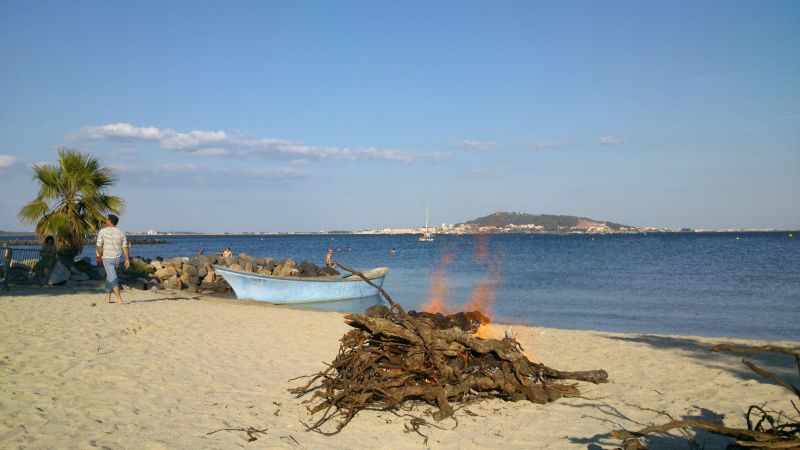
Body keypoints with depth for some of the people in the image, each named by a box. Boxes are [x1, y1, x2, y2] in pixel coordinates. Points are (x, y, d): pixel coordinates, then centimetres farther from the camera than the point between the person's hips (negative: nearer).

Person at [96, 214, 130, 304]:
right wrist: (127, 259, -2)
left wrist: (101, 256, 9)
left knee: (112, 278, -7)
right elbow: (125, 247, -3)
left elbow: (99, 246, -8)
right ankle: (108, 297, 24)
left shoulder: (103, 231, -7)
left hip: (107, 258, -4)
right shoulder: (121, 233, 3)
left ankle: (119, 299, -18)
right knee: (109, 276, 20)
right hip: (117, 258, 4)